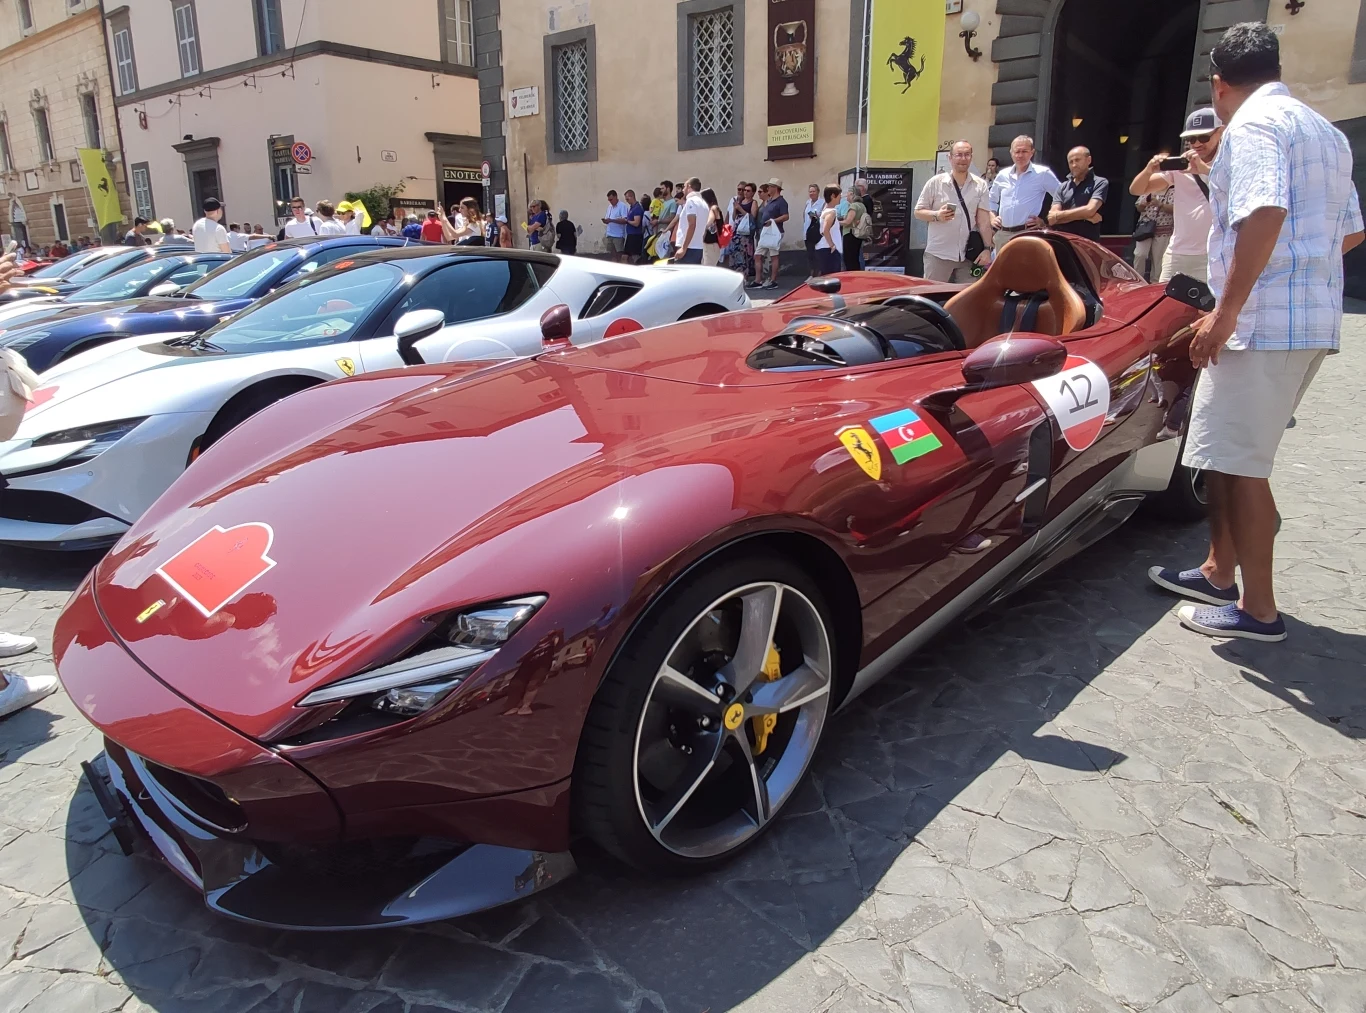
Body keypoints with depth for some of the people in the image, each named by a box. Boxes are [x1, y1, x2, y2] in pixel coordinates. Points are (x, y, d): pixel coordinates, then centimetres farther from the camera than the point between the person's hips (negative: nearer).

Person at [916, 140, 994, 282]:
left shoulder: (981, 185, 5)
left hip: (968, 254, 2)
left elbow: (984, 219, 3)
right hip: (938, 253, -2)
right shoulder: (935, 182, 0)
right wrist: (937, 215, -17)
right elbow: (918, 211, 3)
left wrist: (987, 248, -6)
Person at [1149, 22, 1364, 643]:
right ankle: (1220, 572, 25)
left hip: (1264, 322, -10)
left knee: (1239, 462, -5)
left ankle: (1258, 610, 2)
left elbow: (1264, 214, -24)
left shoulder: (1254, 123, -8)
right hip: (1315, 321, 10)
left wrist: (1226, 311, -23)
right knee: (1223, 452, 16)